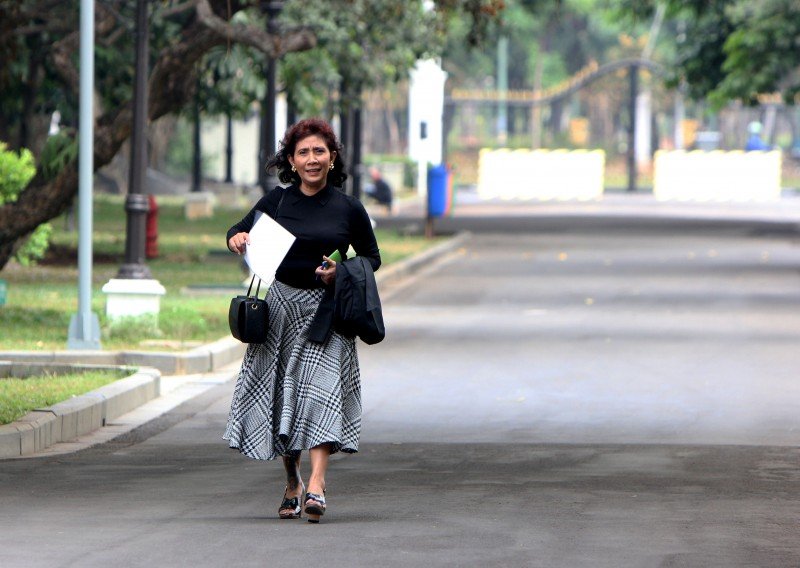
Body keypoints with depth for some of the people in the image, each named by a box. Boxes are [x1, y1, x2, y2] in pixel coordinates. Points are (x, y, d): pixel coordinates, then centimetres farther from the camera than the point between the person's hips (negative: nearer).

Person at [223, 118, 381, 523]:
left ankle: (316, 486, -25)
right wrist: (237, 239, -10)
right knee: (280, 395, 6)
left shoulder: (348, 209, 0)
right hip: (281, 304, 2)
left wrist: (342, 273, -9)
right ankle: (292, 484, 23)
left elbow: (372, 257, 10)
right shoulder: (277, 202, 3)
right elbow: (241, 231, 14)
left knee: (322, 388, -16)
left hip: (327, 311, -2)